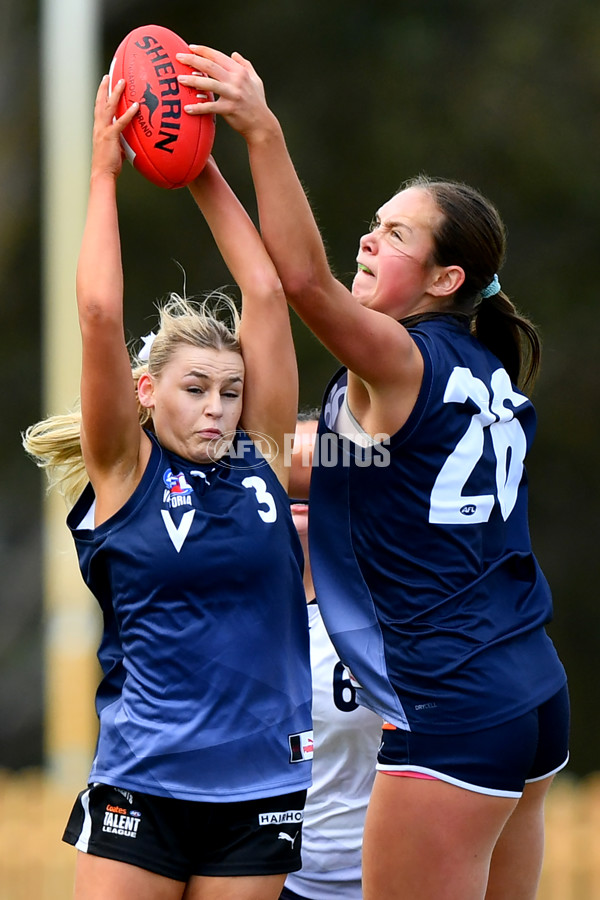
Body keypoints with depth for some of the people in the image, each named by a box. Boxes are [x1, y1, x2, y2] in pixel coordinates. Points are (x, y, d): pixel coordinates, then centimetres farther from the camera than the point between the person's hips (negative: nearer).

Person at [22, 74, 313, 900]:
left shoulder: (261, 454, 7)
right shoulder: (126, 467, -1)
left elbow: (267, 293, 3)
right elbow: (100, 313, -11)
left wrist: (204, 174, 5)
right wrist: (104, 173, -6)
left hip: (259, 790, 3)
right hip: (140, 786, -3)